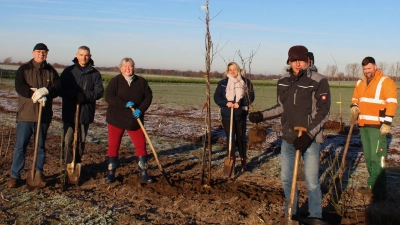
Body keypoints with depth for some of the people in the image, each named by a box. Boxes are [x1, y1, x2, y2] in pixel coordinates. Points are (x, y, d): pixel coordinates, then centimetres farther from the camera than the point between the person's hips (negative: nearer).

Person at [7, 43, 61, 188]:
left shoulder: (51, 71, 7)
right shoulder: (24, 69, 2)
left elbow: (58, 87, -5)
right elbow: (19, 86, -12)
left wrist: (46, 91, -24)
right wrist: (35, 95, -23)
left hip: (44, 114, 2)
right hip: (25, 113, -2)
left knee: (41, 146, 11)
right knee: (20, 145, 0)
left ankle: (39, 173, 23)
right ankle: (15, 175, 9)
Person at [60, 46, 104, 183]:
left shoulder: (95, 73, 5)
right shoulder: (68, 71, 5)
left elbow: (99, 92, -2)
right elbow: (61, 89, -1)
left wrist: (85, 95, -18)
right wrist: (74, 95, -18)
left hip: (86, 112, 1)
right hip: (69, 111, -1)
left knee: (81, 141, 9)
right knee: (68, 140, -6)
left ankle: (77, 164, 21)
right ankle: (69, 165, 2)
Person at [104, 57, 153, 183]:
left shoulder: (141, 81, 3)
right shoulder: (115, 81, -5)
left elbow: (148, 96, -1)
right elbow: (108, 96, -16)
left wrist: (141, 109, -17)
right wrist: (125, 104, -25)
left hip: (134, 121, 2)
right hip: (115, 120, -2)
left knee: (141, 145, 2)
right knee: (113, 146, 4)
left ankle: (143, 173, 12)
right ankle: (110, 173, 15)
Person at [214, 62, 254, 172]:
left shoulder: (246, 82, 3)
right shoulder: (222, 83, 3)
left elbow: (250, 96, -4)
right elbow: (217, 97, -1)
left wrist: (240, 103, -19)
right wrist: (226, 103, -19)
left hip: (241, 115, 0)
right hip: (227, 115, 0)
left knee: (241, 138, 8)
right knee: (230, 138, 0)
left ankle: (243, 160, 21)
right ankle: (231, 160, 8)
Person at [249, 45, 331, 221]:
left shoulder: (319, 81, -11)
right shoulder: (283, 82, 5)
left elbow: (323, 112, -13)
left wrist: (308, 135, -22)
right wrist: (262, 115, 5)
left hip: (310, 139, -5)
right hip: (288, 138, 6)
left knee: (312, 182, -2)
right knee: (286, 178, 15)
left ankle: (315, 217, 18)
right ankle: (291, 214, 34)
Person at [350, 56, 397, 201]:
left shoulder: (386, 82, -6)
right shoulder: (360, 83, 15)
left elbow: (391, 103, -12)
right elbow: (355, 98, 26)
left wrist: (387, 123, -18)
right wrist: (354, 106, 2)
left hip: (377, 126, -7)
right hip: (363, 125, 7)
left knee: (376, 157, -10)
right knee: (368, 156, 12)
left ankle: (379, 191, -6)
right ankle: (373, 186, 22)